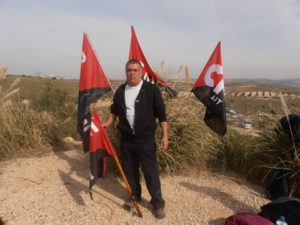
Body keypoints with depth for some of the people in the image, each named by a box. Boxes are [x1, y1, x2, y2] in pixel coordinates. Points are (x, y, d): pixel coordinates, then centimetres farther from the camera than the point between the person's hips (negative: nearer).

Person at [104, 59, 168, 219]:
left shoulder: (151, 89, -7)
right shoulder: (120, 90, 7)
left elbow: (161, 114, -7)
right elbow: (114, 110, 20)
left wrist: (165, 135, -10)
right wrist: (107, 123, 7)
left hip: (145, 139, -4)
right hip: (126, 138, 5)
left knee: (150, 171, 1)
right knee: (129, 170, 15)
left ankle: (158, 204, 18)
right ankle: (135, 197, 36)